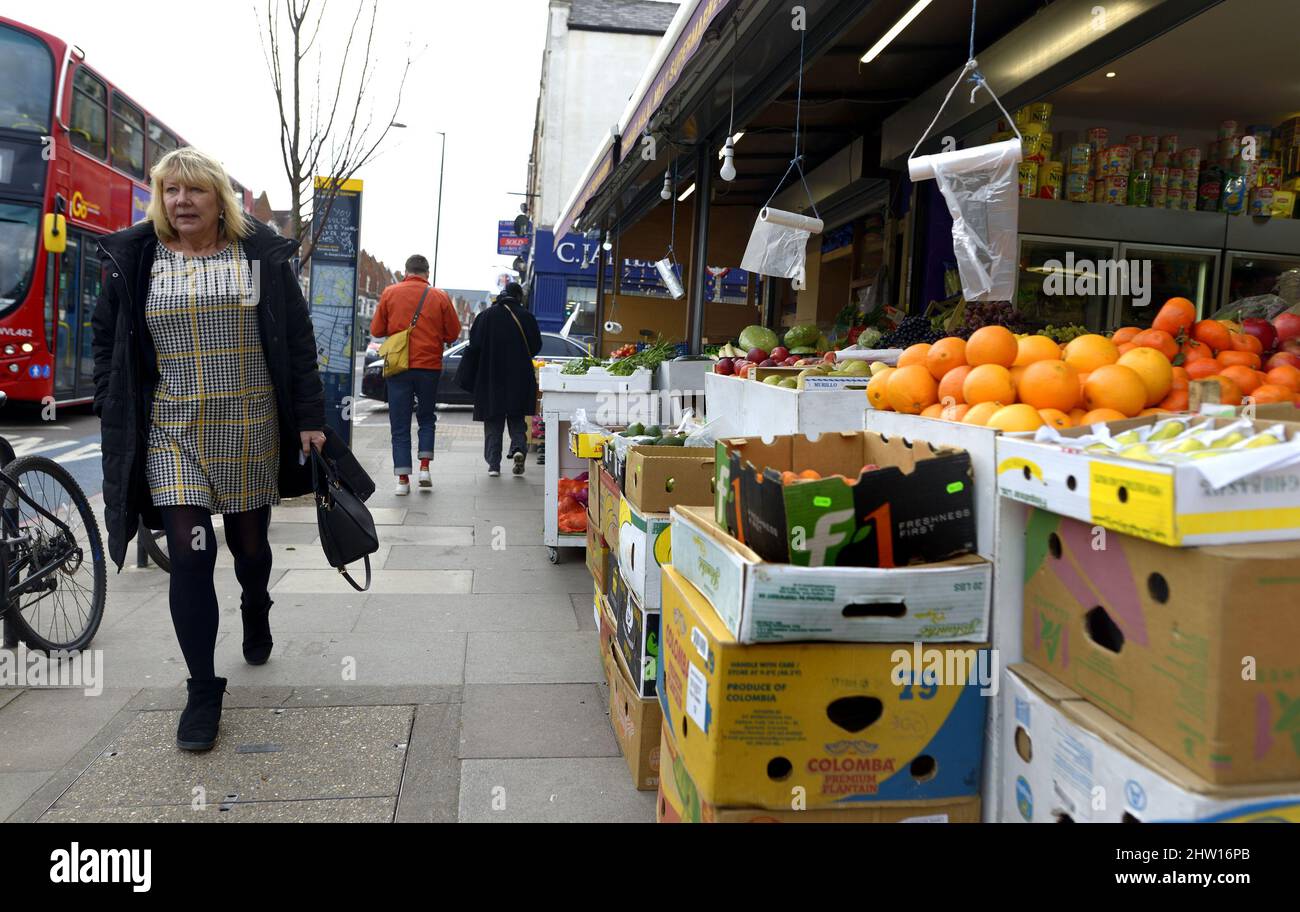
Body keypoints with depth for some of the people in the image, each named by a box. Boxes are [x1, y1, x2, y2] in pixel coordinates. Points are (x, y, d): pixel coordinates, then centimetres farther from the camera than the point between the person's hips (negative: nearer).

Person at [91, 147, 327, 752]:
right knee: (189, 555, -6)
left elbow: (298, 340, 1)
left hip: (251, 427, 0)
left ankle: (256, 617, 47)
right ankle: (203, 691, 6)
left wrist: (309, 418, -3)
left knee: (251, 544, 13)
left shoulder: (261, 256, 1)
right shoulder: (134, 260, 4)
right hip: (172, 434, 0)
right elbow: (106, 338, 13)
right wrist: (112, 412, 6)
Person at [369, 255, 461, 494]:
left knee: (400, 424, 5)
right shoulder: (440, 297, -1)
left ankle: (403, 479, 1)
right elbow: (453, 333, 2)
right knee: (427, 417, 19)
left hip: (398, 367, 0)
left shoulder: (389, 293, 0)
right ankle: (424, 466, 8)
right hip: (429, 367, 0)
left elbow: (376, 329, 3)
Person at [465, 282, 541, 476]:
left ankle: (493, 464, 4)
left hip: (490, 378, 0)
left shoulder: (486, 316, -2)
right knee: (517, 419, 12)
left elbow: (474, 346, -3)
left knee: (493, 423, 8)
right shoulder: (526, 317, -4)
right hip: (519, 378, 0)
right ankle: (518, 448, -13)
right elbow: (536, 346, 0)